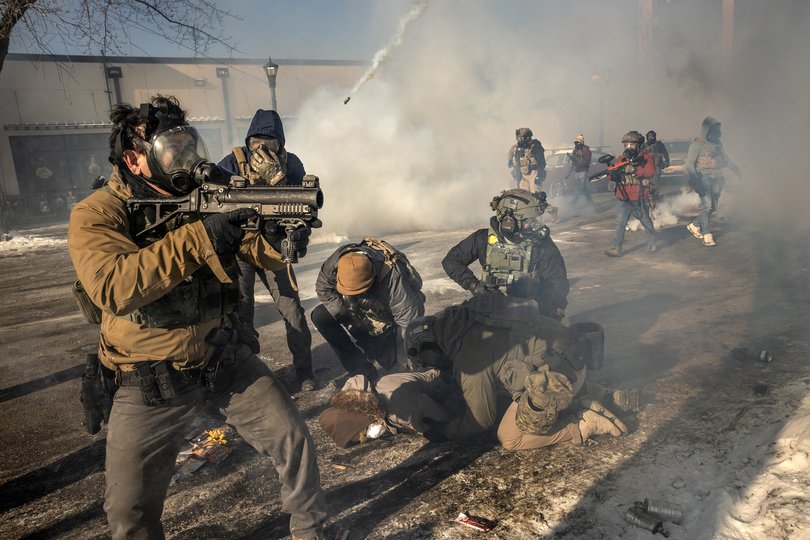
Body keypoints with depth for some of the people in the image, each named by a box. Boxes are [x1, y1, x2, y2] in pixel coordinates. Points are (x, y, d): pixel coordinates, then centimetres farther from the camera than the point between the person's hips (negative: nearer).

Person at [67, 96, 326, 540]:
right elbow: (112, 288, -33)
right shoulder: (96, 215, -15)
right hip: (150, 383, -3)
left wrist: (283, 240, -32)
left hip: (224, 359, 3)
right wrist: (197, 238, -40)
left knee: (294, 439, 5)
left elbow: (261, 255, -8)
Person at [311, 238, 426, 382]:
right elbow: (322, 289, -10)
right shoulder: (336, 261, -28)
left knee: (394, 364, -17)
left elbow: (411, 320, -33)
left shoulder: (392, 278, -41)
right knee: (319, 316, -15)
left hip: (389, 320, -5)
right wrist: (345, 314, -20)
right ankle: (361, 371, -8)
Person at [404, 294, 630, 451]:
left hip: (558, 375, -9)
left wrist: (443, 432, 9)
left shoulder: (468, 359, -19)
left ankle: (585, 425, 1)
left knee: (509, 438, 4)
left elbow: (482, 419, -6)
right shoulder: (467, 315, 5)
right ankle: (585, 407, 13)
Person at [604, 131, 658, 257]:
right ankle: (616, 248, -5)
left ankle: (652, 243, 31)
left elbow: (651, 172, -18)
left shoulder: (646, 157, -1)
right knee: (620, 223, -4)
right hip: (623, 198, 3)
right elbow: (614, 176, 4)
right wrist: (613, 174, -21)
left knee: (645, 220, 13)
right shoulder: (621, 159, 9)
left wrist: (634, 169, -30)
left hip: (639, 198, -2)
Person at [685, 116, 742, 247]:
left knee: (713, 207, 6)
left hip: (716, 179, 7)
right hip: (704, 179, -7)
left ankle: (695, 225, 23)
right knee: (707, 206, -10)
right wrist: (695, 180, -22)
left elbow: (726, 158, 26)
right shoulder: (697, 144, -9)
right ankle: (707, 236, -3)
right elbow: (689, 163, -13)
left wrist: (735, 169, 20)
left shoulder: (717, 143, 11)